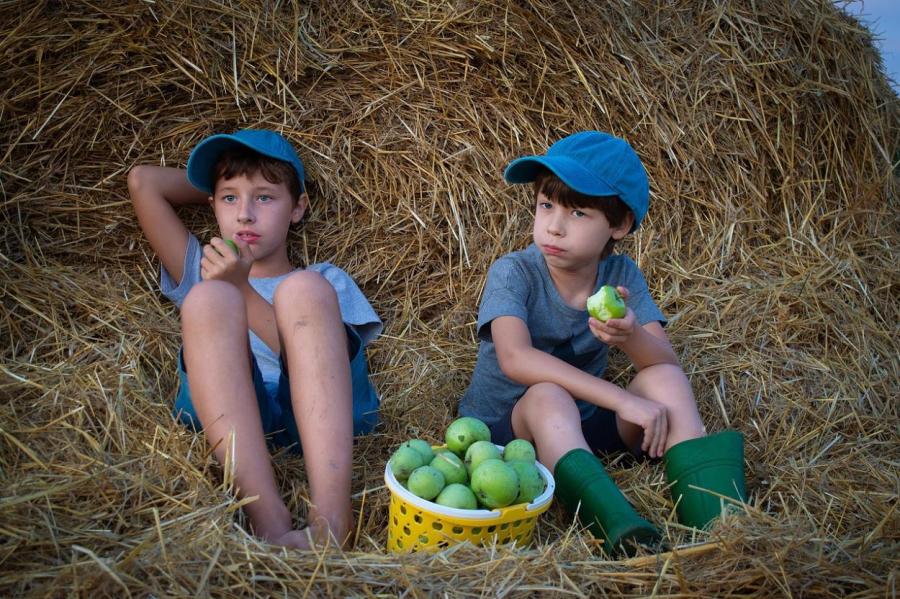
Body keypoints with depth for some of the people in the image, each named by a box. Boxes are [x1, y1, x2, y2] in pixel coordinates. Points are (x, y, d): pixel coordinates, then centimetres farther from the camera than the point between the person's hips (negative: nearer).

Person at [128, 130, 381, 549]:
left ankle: (331, 520, -43)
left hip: (322, 417, -1)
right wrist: (221, 190, 32)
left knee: (303, 290, -24)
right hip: (226, 414, 1)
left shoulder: (326, 282, 24)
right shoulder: (201, 273, 29)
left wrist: (242, 290, -4)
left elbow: (312, 356, 3)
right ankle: (268, 520, -42)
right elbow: (143, 181, 23)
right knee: (209, 299, -22)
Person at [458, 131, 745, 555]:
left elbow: (667, 364, -15)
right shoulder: (513, 273, -18)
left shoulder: (622, 276, -5)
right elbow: (516, 359, -35)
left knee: (663, 378, -18)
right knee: (547, 396, -36)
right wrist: (621, 399, -40)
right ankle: (619, 526, -53)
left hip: (583, 423, 4)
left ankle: (714, 518, -30)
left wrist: (630, 336, -40)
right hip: (505, 424, -4)